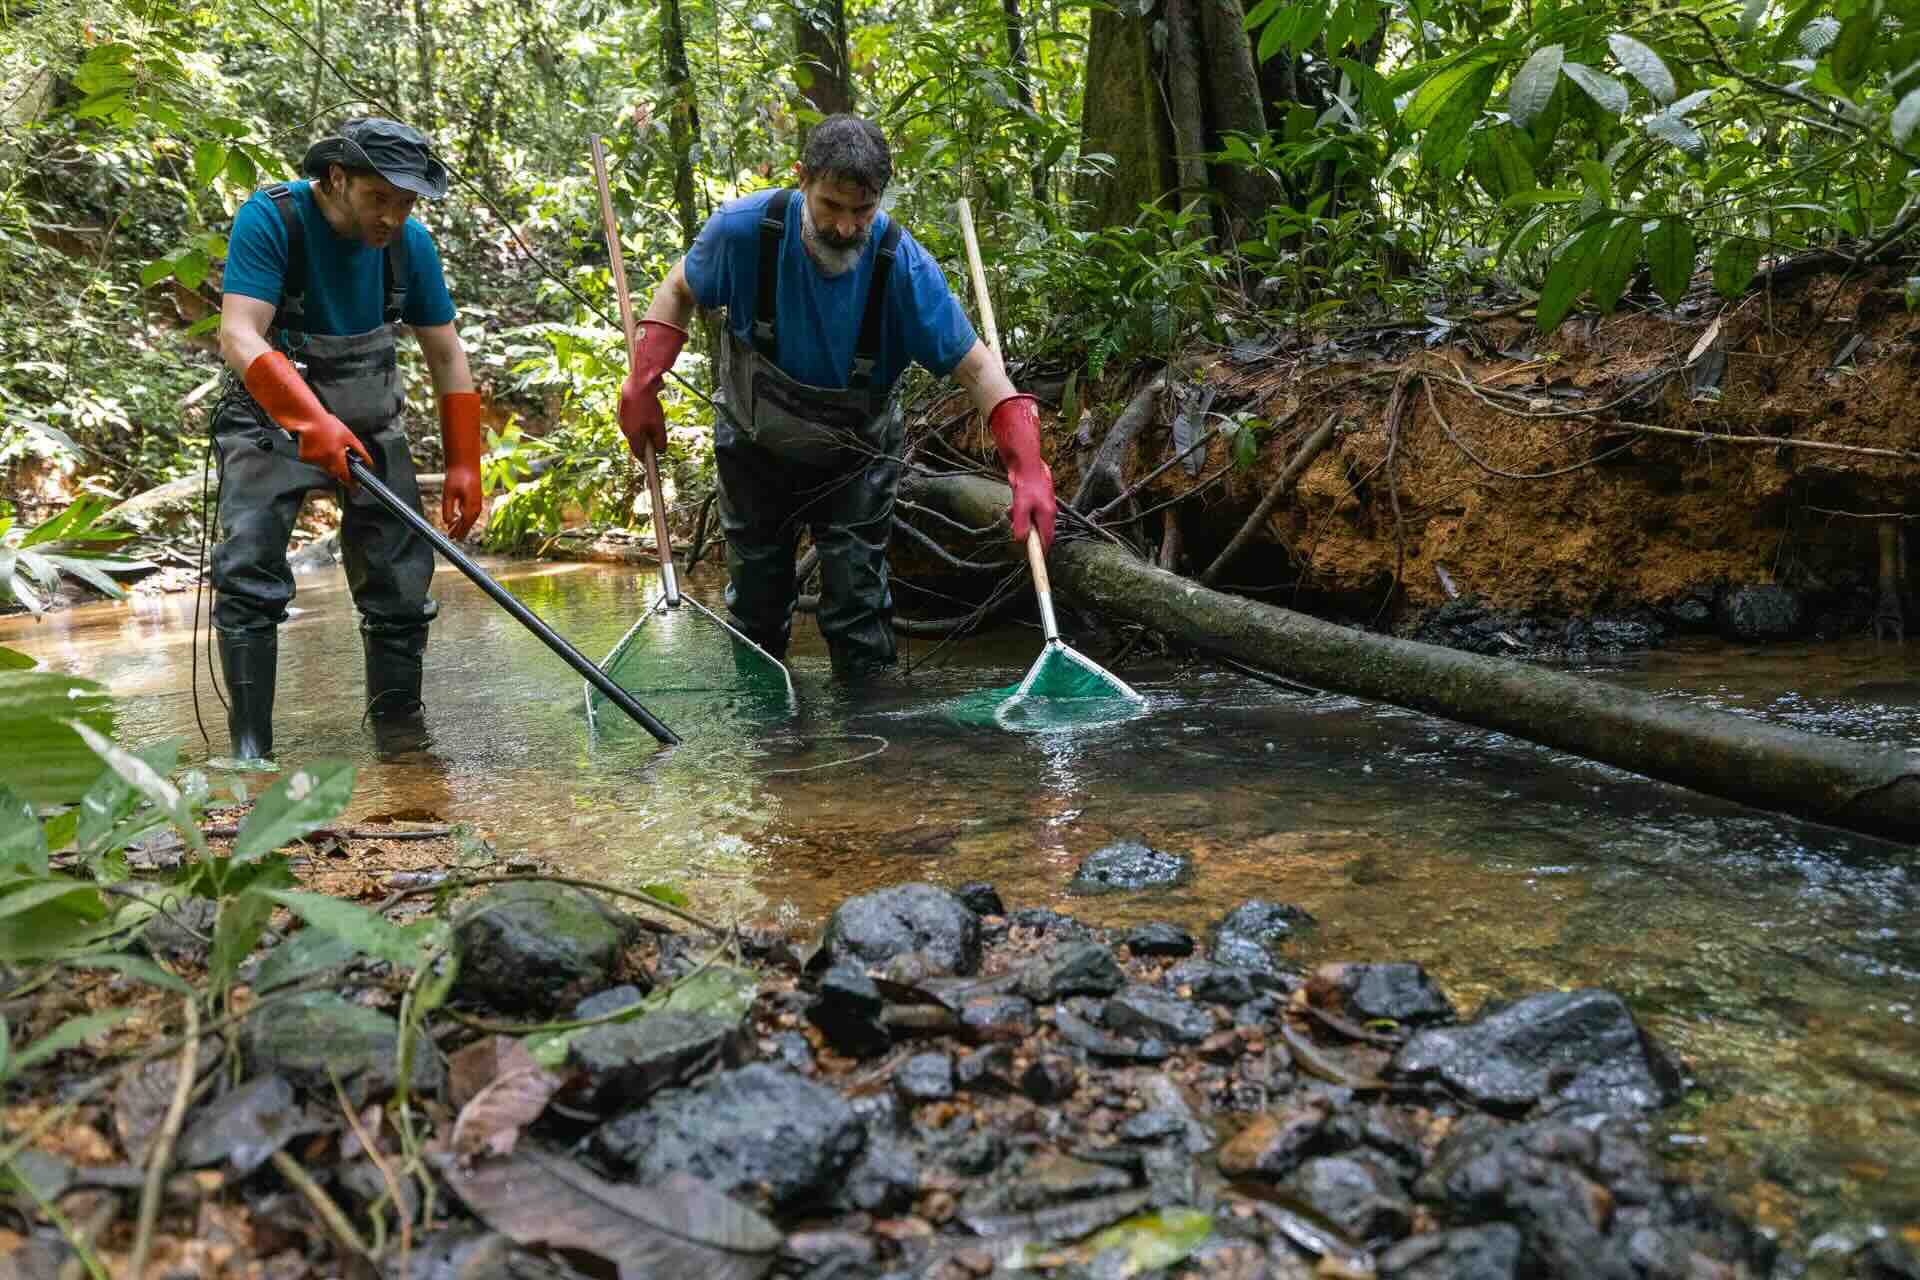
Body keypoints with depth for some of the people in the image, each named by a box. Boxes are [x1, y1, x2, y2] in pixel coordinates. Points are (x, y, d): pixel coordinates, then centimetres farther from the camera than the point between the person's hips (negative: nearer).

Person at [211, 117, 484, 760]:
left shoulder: (410, 242, -8)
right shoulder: (270, 219, -20)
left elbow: (445, 355, -1)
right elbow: (239, 335, -30)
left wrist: (464, 466, -6)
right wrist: (312, 421, -45)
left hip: (369, 423, 4)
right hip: (271, 417, -4)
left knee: (400, 583, 0)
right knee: (250, 571, -19)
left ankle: (399, 730, 14)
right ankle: (250, 748, -11)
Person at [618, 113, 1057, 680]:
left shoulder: (904, 266, -29)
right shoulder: (745, 229, -25)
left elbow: (976, 367, -27)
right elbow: (679, 291, -5)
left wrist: (1028, 468, -41)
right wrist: (642, 387, -16)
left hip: (856, 456, -2)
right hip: (755, 446, 2)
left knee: (857, 603, -3)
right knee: (755, 599, 14)